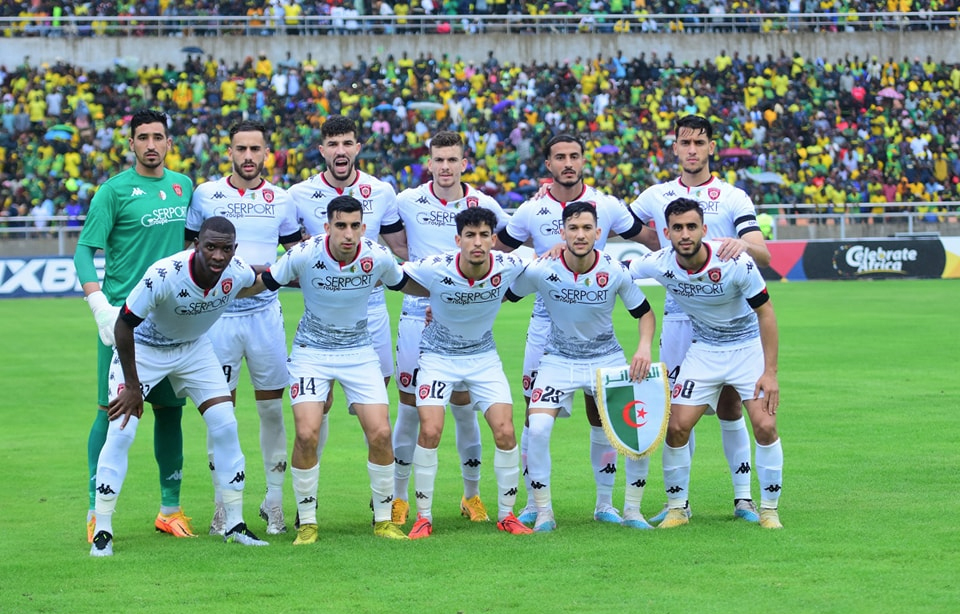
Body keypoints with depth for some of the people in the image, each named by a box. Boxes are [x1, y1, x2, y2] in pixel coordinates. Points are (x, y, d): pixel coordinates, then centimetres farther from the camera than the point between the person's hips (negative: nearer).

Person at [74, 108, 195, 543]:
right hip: (124, 314, -5)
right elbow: (84, 250, -8)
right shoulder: (115, 190, -6)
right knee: (113, 409, -5)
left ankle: (170, 508, 17)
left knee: (170, 409, 8)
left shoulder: (182, 186, 11)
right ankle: (97, 511, 0)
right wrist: (99, 305, -19)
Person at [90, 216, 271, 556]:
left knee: (226, 427, -3)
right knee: (121, 433, -14)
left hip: (194, 348, 4)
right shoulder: (163, 275, -37)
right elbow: (123, 325, -26)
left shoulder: (237, 274, -23)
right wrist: (132, 386, -21)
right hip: (142, 348, -4)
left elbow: (259, 280, 6)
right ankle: (102, 532, -5)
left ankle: (234, 525, 9)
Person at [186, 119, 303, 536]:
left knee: (272, 408, 3)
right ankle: (223, 506, 6)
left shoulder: (281, 200, 6)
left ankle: (274, 502, 12)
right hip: (218, 313, -1)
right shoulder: (205, 195, 3)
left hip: (265, 311, 1)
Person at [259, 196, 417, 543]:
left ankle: (383, 520, 8)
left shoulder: (378, 257, -13)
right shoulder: (304, 255, -19)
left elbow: (402, 282, 9)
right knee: (307, 434, -17)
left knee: (380, 433, -10)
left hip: (359, 352, 2)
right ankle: (307, 524, 0)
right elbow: (265, 283, -4)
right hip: (311, 352, -2)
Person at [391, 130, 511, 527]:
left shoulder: (483, 204, 0)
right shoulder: (407, 202, 0)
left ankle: (472, 495, 17)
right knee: (409, 408, 0)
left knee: (464, 407, 4)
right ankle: (399, 498, 10)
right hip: (417, 313, 0)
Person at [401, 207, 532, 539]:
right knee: (430, 431, -16)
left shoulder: (508, 267, -19)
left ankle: (506, 514, 9)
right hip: (438, 355, -2)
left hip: (483, 356, 2)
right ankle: (423, 517, -1)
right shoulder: (434, 268, -26)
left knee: (505, 432, -9)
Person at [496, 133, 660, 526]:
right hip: (546, 321, 0)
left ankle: (605, 503, 12)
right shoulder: (531, 211, 0)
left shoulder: (606, 206, 0)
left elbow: (651, 241, 10)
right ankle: (533, 504, 9)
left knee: (601, 411, 2)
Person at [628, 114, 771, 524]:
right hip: (678, 317, 2)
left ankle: (743, 497, 8)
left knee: (729, 405, -1)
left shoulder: (733, 197, 1)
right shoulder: (656, 196, 9)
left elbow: (763, 255, -8)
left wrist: (744, 244, -30)